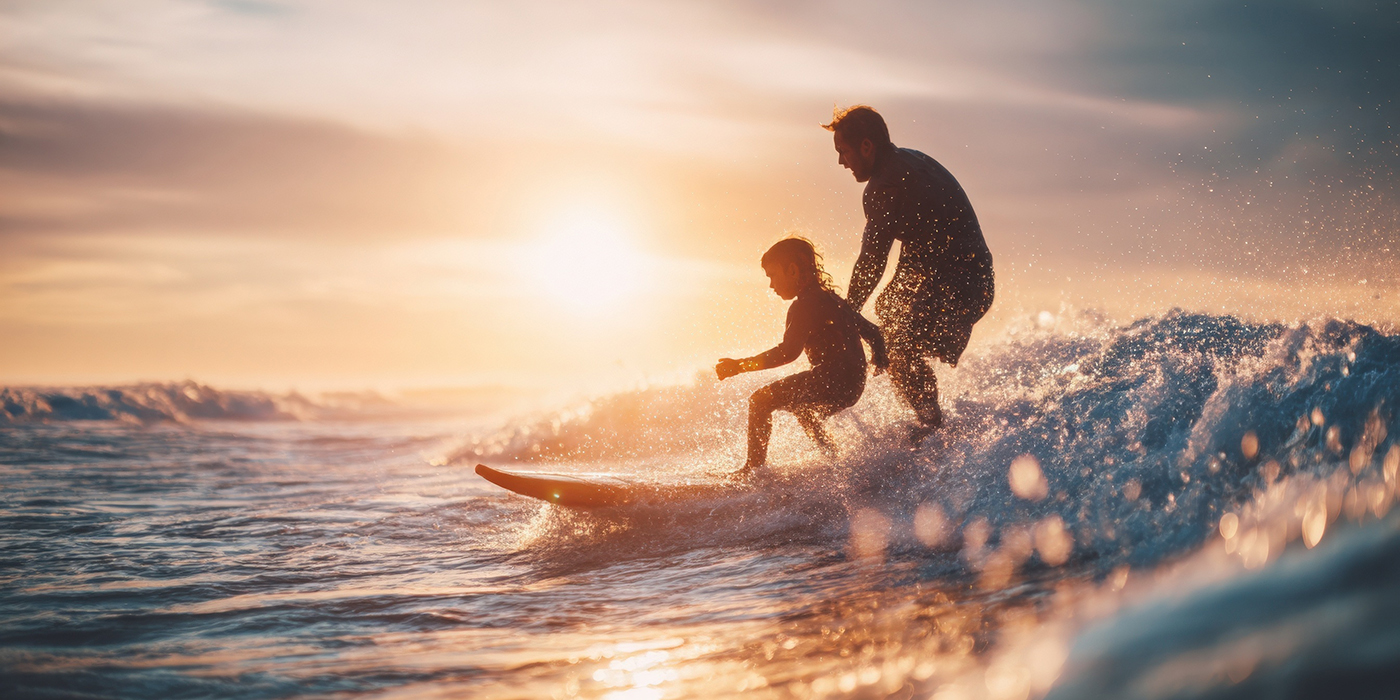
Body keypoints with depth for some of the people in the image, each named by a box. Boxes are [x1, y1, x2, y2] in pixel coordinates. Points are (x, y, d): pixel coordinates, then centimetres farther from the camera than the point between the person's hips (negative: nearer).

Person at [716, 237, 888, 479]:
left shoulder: (805, 305, -11)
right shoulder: (831, 299, 17)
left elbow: (788, 352, -21)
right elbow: (872, 332, 25)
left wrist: (741, 366, -19)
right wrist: (880, 364, 41)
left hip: (830, 382, -10)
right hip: (853, 386, 10)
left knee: (761, 401, -6)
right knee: (800, 406, 35)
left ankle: (755, 467, -9)